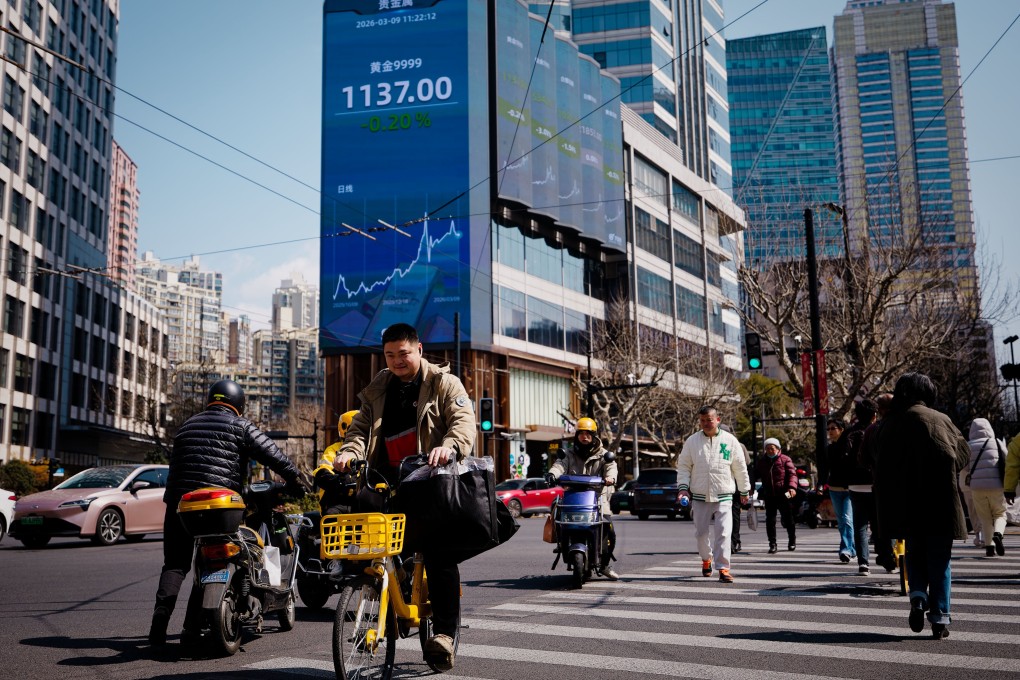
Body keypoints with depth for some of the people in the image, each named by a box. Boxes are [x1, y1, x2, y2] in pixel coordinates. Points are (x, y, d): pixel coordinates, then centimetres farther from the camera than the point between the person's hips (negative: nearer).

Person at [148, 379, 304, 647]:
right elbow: (272, 453, -3)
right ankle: (192, 628, 0)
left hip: (178, 501, 4)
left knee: (175, 564, 12)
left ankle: (161, 615, -7)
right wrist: (294, 480, 5)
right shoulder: (240, 426, 5)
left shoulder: (186, 426, 21)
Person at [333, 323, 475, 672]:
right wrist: (350, 451, -10)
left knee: (440, 555, -11)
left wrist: (449, 447, -31)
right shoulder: (377, 389, 18)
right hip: (388, 482, 4)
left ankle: (445, 632, -8)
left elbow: (464, 421, -9)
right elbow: (361, 426, 12)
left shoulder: (444, 384, 4)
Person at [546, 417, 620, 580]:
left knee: (609, 529, -15)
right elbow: (560, 465, -3)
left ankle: (604, 564, 3)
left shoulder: (603, 455, 13)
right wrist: (552, 473, -27)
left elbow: (611, 467, -7)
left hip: (598, 496, -1)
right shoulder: (570, 456, 17)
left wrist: (610, 477, -31)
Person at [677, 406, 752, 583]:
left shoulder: (730, 441, 1)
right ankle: (707, 558, 36)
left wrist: (744, 491, 14)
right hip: (699, 497, 2)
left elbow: (740, 468, 9)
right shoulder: (692, 441, 3)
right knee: (702, 532, 10)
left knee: (723, 532, -11)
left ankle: (723, 568, -7)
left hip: (723, 496, -1)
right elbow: (683, 466, 8)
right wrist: (683, 487, -5)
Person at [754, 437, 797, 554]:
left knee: (788, 519, 9)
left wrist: (792, 487, -23)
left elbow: (792, 474, -7)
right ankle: (772, 545, 3)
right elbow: (755, 475, 15)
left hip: (783, 495, -2)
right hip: (769, 496, 3)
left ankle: (792, 541, 29)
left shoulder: (785, 459, -1)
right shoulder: (761, 462, 11)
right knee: (770, 520, -3)